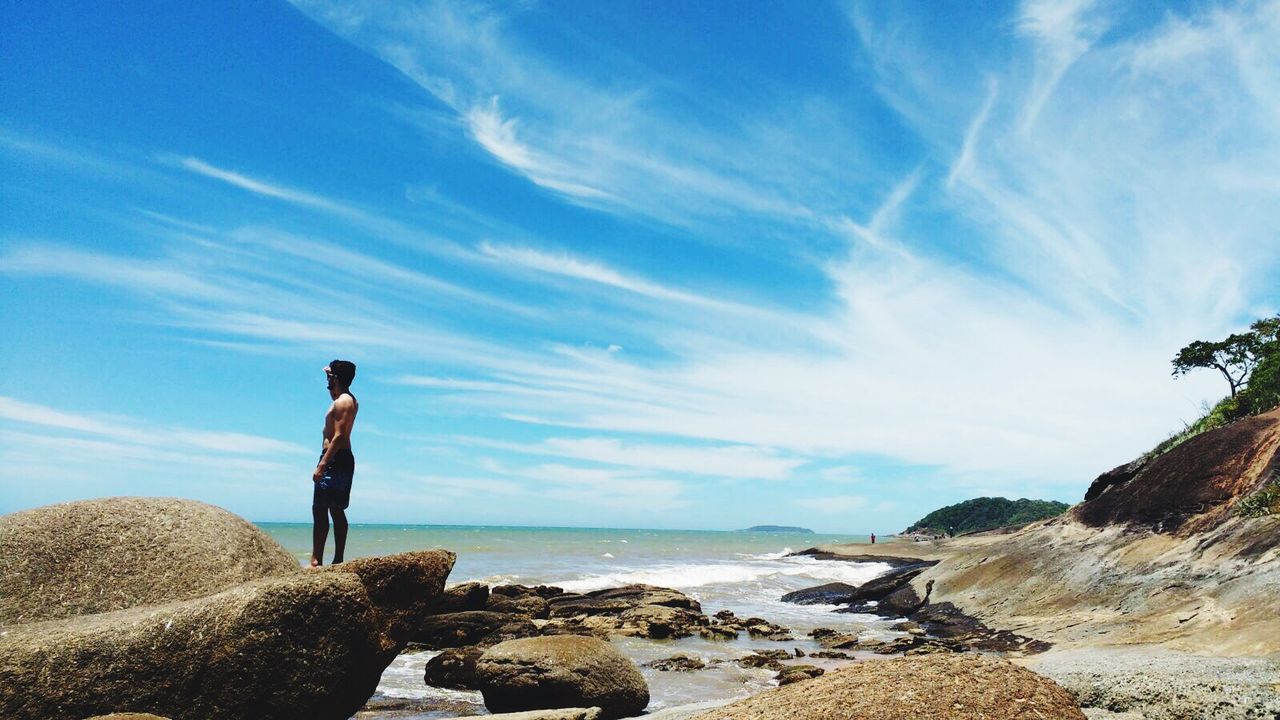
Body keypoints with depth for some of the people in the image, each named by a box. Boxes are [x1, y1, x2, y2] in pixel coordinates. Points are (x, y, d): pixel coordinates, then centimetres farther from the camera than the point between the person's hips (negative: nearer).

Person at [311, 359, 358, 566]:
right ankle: (338, 560, 13)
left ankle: (316, 561, -16)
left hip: (335, 459, -10)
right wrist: (329, 376, 31)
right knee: (336, 511, 11)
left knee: (320, 510, -12)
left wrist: (322, 465, -25)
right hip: (342, 460, 10)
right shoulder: (349, 400, 17)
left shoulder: (342, 402, -13)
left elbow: (339, 436, -22)